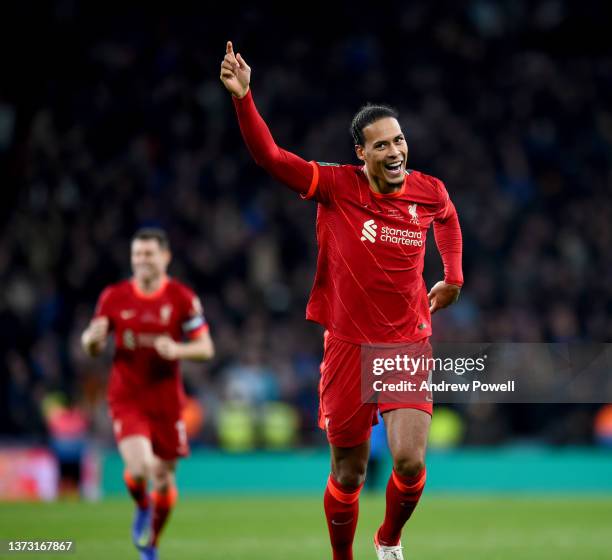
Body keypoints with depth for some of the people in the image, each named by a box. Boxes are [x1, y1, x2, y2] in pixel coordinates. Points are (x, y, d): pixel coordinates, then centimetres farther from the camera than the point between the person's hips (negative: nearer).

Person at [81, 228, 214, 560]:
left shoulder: (183, 298, -3)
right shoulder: (114, 297, 1)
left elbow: (206, 348, -2)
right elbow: (92, 348, 9)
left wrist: (177, 350, -22)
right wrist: (93, 337, -15)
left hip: (166, 401, 1)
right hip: (127, 398, -1)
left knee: (163, 479, 7)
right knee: (139, 468, -21)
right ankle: (142, 507, 15)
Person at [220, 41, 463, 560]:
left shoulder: (430, 191, -1)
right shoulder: (336, 186, -8)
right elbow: (270, 156, -16)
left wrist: (453, 277, 19)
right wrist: (243, 95, -27)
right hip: (348, 344, -1)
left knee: (410, 462, -15)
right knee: (348, 473, 6)